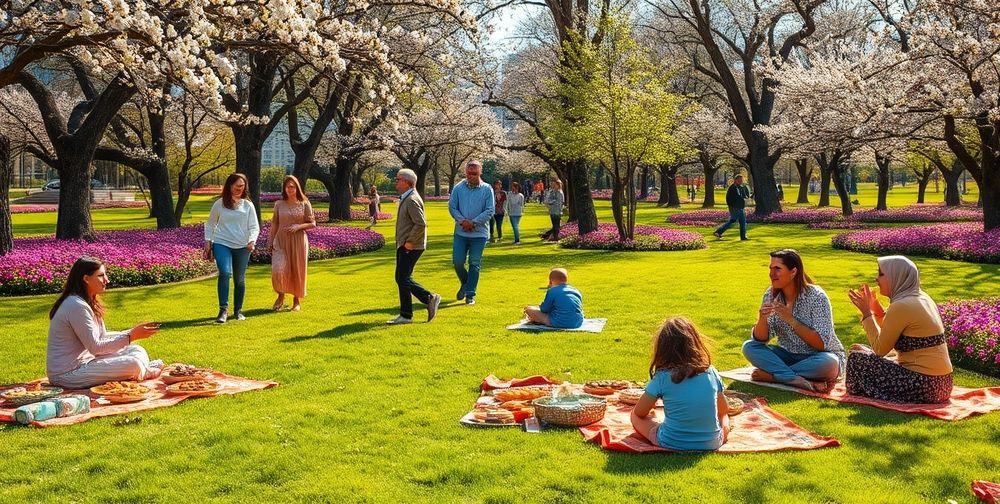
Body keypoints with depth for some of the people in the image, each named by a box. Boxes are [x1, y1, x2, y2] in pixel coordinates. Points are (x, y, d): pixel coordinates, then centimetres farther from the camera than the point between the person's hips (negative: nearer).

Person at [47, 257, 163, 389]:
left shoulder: (89, 303, 11)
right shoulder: (76, 306, -21)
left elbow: (101, 337, 13)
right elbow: (95, 347, -22)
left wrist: (133, 332, 2)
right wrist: (131, 336, -21)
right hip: (66, 374, -10)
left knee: (136, 351, 7)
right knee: (133, 364, -21)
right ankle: (144, 373, 7)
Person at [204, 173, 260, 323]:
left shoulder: (248, 205, 7)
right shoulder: (219, 204, 5)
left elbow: (254, 227, 5)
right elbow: (210, 224, 14)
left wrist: (252, 241, -12)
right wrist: (207, 241, 6)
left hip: (242, 247, 2)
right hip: (222, 244, -2)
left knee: (240, 279, 7)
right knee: (225, 273, -22)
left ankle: (238, 310, 21)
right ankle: (223, 310, -19)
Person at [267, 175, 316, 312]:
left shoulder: (304, 204, 1)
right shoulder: (279, 204, 5)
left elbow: (312, 224, 1)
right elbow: (274, 224, 8)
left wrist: (299, 226, -15)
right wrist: (270, 241, 3)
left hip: (298, 241, 0)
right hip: (281, 241, 1)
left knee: (297, 270, 5)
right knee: (278, 270, -14)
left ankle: (297, 301, 21)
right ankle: (281, 296, 10)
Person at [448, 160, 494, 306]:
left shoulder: (487, 189, -3)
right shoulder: (458, 188, 1)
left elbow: (490, 211, -6)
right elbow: (452, 207, 3)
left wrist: (473, 222, -14)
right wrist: (462, 221, -13)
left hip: (479, 233, -2)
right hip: (461, 232, 2)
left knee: (475, 263, 2)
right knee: (457, 261, 0)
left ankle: (470, 294, 9)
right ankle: (465, 284, 29)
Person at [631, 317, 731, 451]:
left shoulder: (662, 377, -13)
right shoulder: (711, 372, -5)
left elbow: (639, 412, -1)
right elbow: (724, 411, 9)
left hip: (671, 444, -4)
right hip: (712, 444, 5)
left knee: (635, 415, 17)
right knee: (723, 418, 34)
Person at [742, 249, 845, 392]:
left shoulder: (816, 296, -18)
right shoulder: (771, 295, -5)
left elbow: (821, 343, -23)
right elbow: (760, 339, -7)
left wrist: (790, 320, -29)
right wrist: (762, 318, -28)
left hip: (817, 356, -4)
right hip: (789, 355, 4)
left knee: (828, 363, -37)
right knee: (749, 347, -18)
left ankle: (772, 375, -21)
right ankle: (802, 382, -28)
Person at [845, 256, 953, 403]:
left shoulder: (901, 306, -18)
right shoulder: (922, 298, 11)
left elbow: (880, 349, -12)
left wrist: (866, 313, -6)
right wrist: (875, 306, 12)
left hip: (924, 384, -10)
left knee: (856, 358, -5)